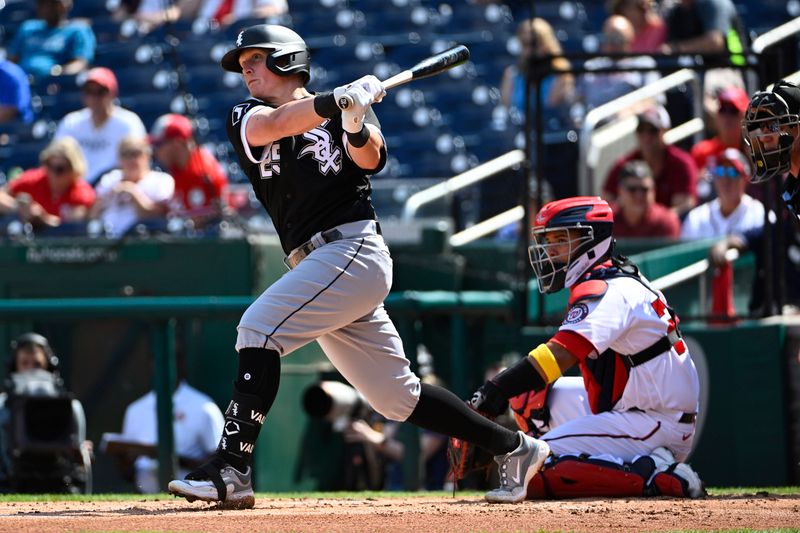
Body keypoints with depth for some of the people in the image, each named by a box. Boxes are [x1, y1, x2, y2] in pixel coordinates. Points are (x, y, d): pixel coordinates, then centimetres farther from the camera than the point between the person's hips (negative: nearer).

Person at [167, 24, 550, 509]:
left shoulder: (343, 110, 7)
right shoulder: (246, 119, 15)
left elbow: (371, 160, -11)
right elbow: (277, 123, -9)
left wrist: (357, 124, -31)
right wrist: (339, 101, -24)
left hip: (353, 248, -6)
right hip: (318, 266, 6)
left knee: (259, 327, -21)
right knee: (396, 396, 9)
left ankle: (232, 469, -25)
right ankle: (515, 449, 20)